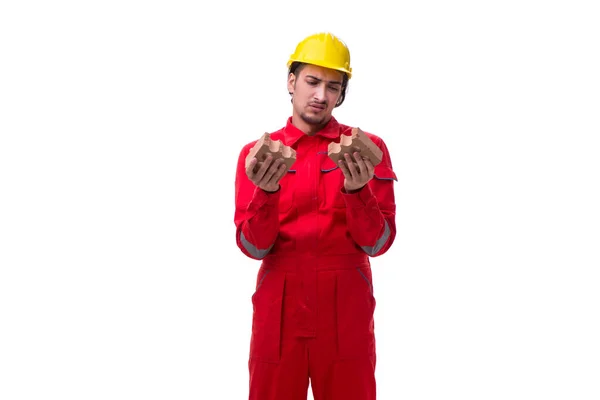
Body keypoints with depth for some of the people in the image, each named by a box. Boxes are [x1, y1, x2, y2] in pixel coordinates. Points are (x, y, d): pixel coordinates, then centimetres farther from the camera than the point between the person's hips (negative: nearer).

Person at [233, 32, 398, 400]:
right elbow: (253, 247, -3)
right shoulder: (257, 154, 4)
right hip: (278, 310, 1)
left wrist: (356, 190, -21)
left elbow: (377, 244, -4)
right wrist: (266, 191, -20)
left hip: (347, 311, 0)